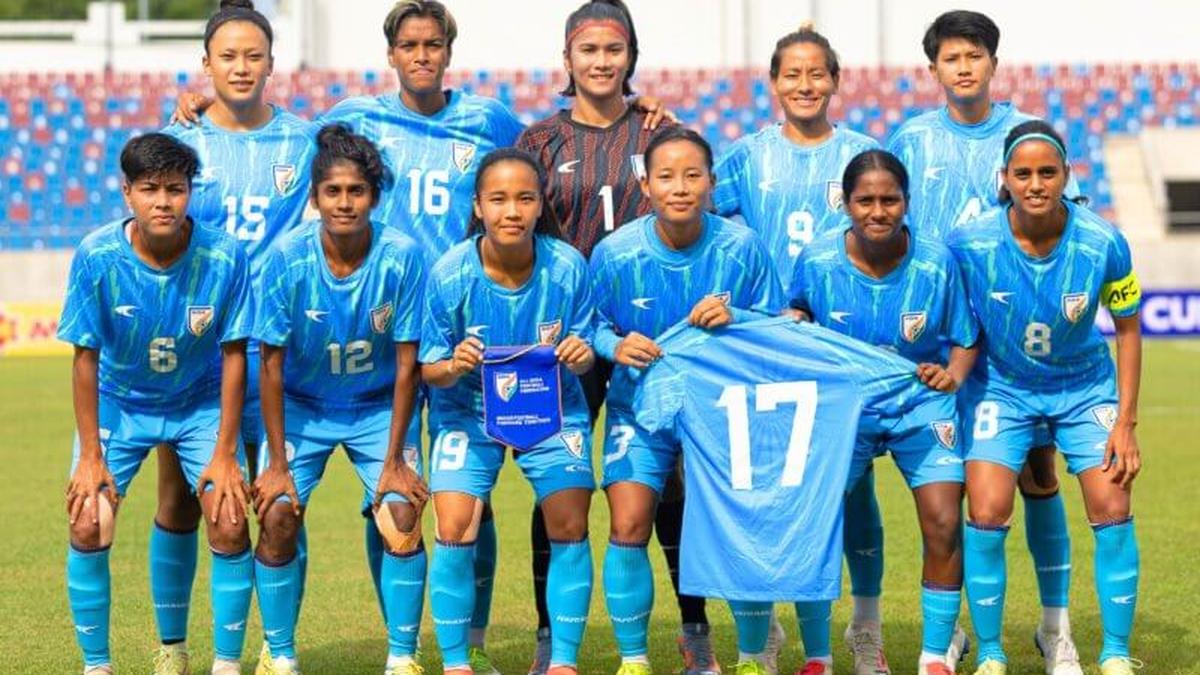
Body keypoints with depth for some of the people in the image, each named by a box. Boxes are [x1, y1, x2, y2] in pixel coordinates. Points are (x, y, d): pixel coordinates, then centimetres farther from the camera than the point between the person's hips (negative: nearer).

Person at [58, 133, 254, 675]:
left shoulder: (224, 257, -23)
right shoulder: (97, 257, -23)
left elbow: (233, 355, -14)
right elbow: (86, 357, -15)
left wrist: (225, 454, -14)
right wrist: (90, 456, -14)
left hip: (201, 402, 0)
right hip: (118, 402, 0)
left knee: (229, 525, -13)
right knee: (88, 525, -13)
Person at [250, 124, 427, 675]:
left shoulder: (401, 257, -21)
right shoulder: (288, 257, -21)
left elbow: (406, 365, -14)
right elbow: (272, 364, -14)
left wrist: (394, 460, -13)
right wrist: (277, 463, -13)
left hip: (379, 407, 0)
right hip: (301, 406, 0)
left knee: (402, 516, -16)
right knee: (278, 515, -14)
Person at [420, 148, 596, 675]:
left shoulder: (567, 267, -17)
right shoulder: (450, 274, -20)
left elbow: (584, 350, -6)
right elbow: (430, 369, -12)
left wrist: (580, 354, -30)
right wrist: (454, 366, -35)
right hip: (468, 412, -1)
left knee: (570, 527, -8)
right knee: (455, 530, -14)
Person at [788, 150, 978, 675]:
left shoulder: (936, 263, -13)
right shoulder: (817, 261, -11)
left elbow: (966, 339, -3)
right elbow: (796, 312, 9)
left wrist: (952, 375, -22)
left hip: (920, 406, 0)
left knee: (943, 524, -12)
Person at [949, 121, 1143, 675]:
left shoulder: (1104, 244, -21)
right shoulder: (968, 244, -23)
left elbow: (1127, 327, -7)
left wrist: (1125, 422, -7)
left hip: (1086, 387, 1)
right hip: (1001, 386, 0)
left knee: (1112, 509, -9)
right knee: (986, 513, -13)